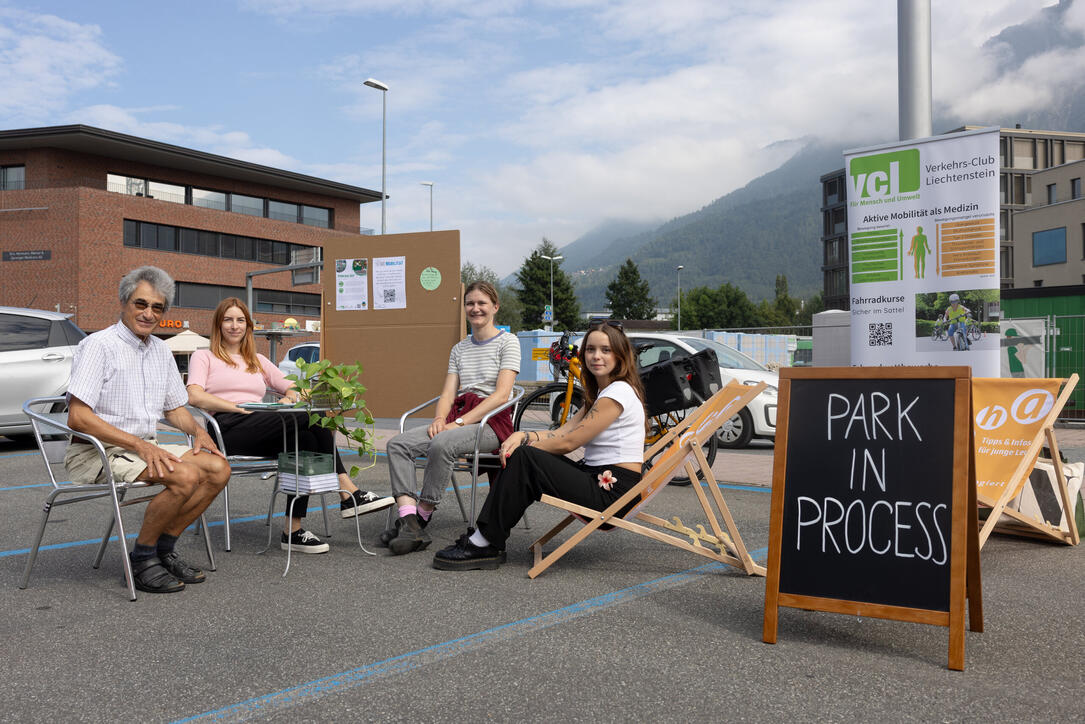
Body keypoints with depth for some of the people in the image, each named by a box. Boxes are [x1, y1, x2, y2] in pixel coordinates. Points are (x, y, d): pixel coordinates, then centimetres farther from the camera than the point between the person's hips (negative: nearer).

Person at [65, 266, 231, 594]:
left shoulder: (160, 350, 13)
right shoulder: (98, 345, -11)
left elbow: (175, 407, 23)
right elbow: (78, 417, -20)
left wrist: (198, 431, 1)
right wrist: (139, 445, -25)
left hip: (146, 447, 8)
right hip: (98, 453, -8)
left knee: (218, 467, -12)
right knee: (185, 476, -29)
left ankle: (164, 549, -1)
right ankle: (142, 558, -9)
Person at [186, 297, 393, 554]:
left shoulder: (258, 361, 31)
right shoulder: (204, 357, 17)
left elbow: (293, 390, 24)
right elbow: (195, 396, -3)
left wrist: (290, 398, -2)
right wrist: (240, 407, -14)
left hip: (261, 432, 6)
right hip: (228, 430, -5)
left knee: (306, 438, -31)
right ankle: (347, 492, -31)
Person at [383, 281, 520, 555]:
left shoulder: (507, 342, 2)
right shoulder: (459, 349, 22)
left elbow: (501, 394, -9)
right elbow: (448, 393, 13)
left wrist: (460, 422, -18)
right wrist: (440, 419, -10)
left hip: (491, 422, -6)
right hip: (458, 419, 6)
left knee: (441, 445, -35)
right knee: (398, 443, -17)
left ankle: (421, 518, -24)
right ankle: (407, 519, -29)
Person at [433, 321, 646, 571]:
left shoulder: (619, 392, -14)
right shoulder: (600, 393, 18)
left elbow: (568, 442, -15)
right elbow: (562, 432, 9)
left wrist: (523, 447, -4)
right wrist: (523, 437, -8)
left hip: (614, 491, -10)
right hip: (596, 477, 10)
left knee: (523, 459, -18)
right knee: (520, 455, 1)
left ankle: (484, 544, -11)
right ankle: (482, 538, -1)